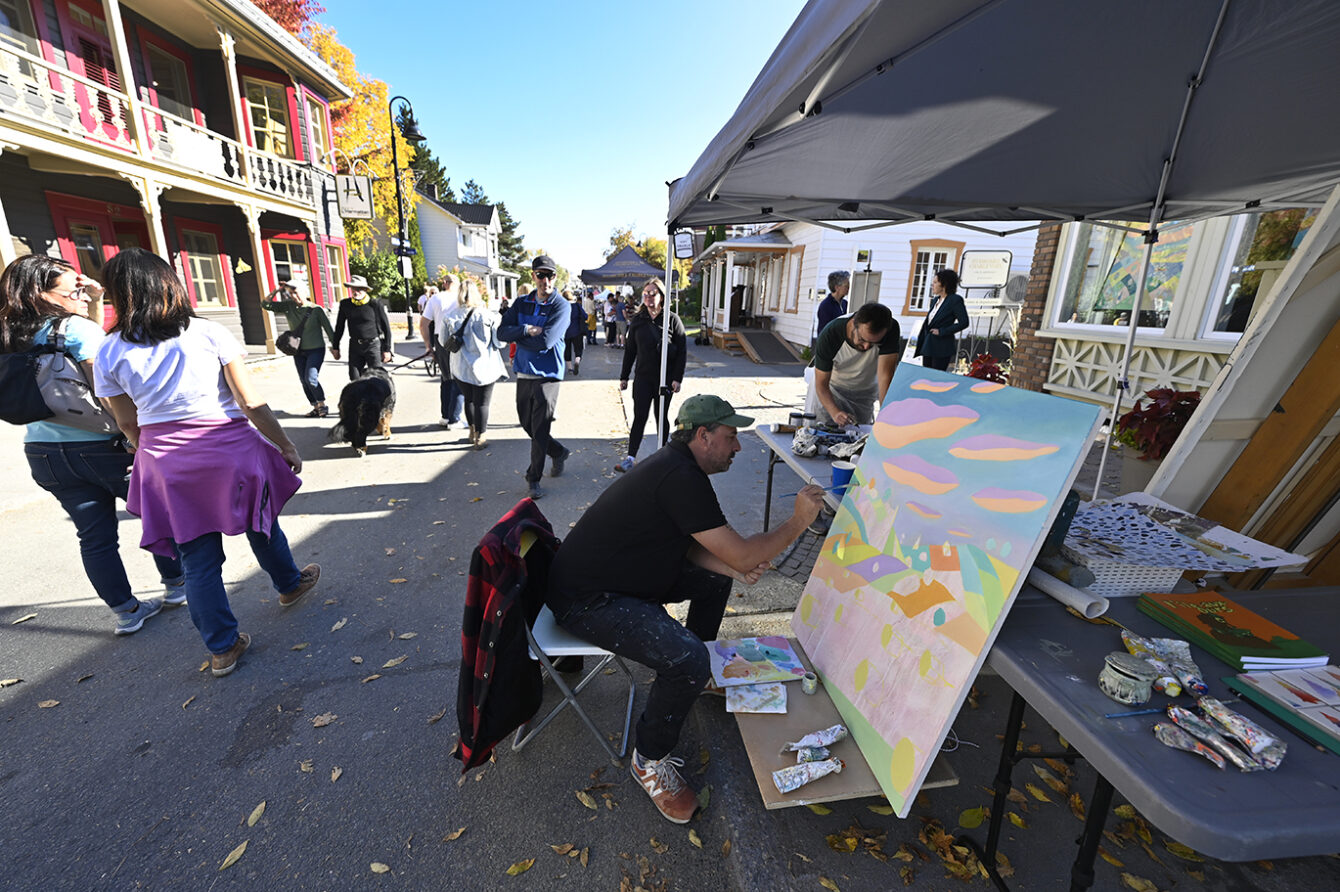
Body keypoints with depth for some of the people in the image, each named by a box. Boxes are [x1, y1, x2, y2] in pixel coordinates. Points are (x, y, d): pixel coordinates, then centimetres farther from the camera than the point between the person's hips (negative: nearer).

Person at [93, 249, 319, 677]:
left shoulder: (110, 353, -1)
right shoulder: (209, 333, -8)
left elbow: (128, 424, 6)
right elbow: (251, 403, -11)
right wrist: (285, 445, -2)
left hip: (168, 464, 2)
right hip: (229, 449, -2)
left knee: (198, 560, 9)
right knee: (261, 524, 22)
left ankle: (222, 648, 19)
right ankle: (289, 584, 44)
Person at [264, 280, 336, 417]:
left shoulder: (316, 309, -7)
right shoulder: (288, 306, 4)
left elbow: (328, 328, -4)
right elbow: (266, 304, 7)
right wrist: (277, 290, -2)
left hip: (316, 349, -5)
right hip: (298, 351, 5)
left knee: (311, 378, -18)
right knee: (304, 381, 5)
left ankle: (322, 405, -1)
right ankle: (316, 407, 15)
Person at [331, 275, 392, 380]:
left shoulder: (375, 304, -6)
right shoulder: (345, 304, 4)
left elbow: (386, 327, -1)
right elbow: (339, 327, 15)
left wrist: (387, 349, -3)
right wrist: (335, 347, 16)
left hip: (373, 345, -4)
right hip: (355, 346, 4)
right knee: (354, 378, 2)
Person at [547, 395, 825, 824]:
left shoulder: (676, 464, 5)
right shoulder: (680, 479, -27)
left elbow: (686, 544, 12)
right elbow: (742, 554, -24)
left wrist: (734, 569, -3)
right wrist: (798, 521, -12)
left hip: (616, 573, 10)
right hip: (586, 600, -10)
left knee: (717, 577, 15)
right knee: (687, 661, -26)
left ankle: (702, 673, 34)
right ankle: (649, 760, 2)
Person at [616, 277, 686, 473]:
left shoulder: (672, 319, -3)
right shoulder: (637, 320, 6)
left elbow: (682, 351, -5)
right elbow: (630, 350, 11)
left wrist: (677, 378, -10)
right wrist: (624, 376, 10)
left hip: (665, 378, -2)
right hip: (643, 376, 2)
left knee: (662, 417, 10)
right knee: (639, 417, -2)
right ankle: (630, 457, 1)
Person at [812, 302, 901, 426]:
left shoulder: (891, 329, -30)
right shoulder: (828, 335, -32)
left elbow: (885, 375, -34)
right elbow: (821, 384, -27)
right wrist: (835, 413, -44)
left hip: (865, 392, 2)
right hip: (832, 389, -1)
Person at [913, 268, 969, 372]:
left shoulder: (955, 300, -8)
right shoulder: (935, 300, 14)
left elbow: (964, 322, -13)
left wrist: (942, 331, -15)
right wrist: (919, 346, 12)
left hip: (942, 348, -7)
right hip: (927, 346, 7)